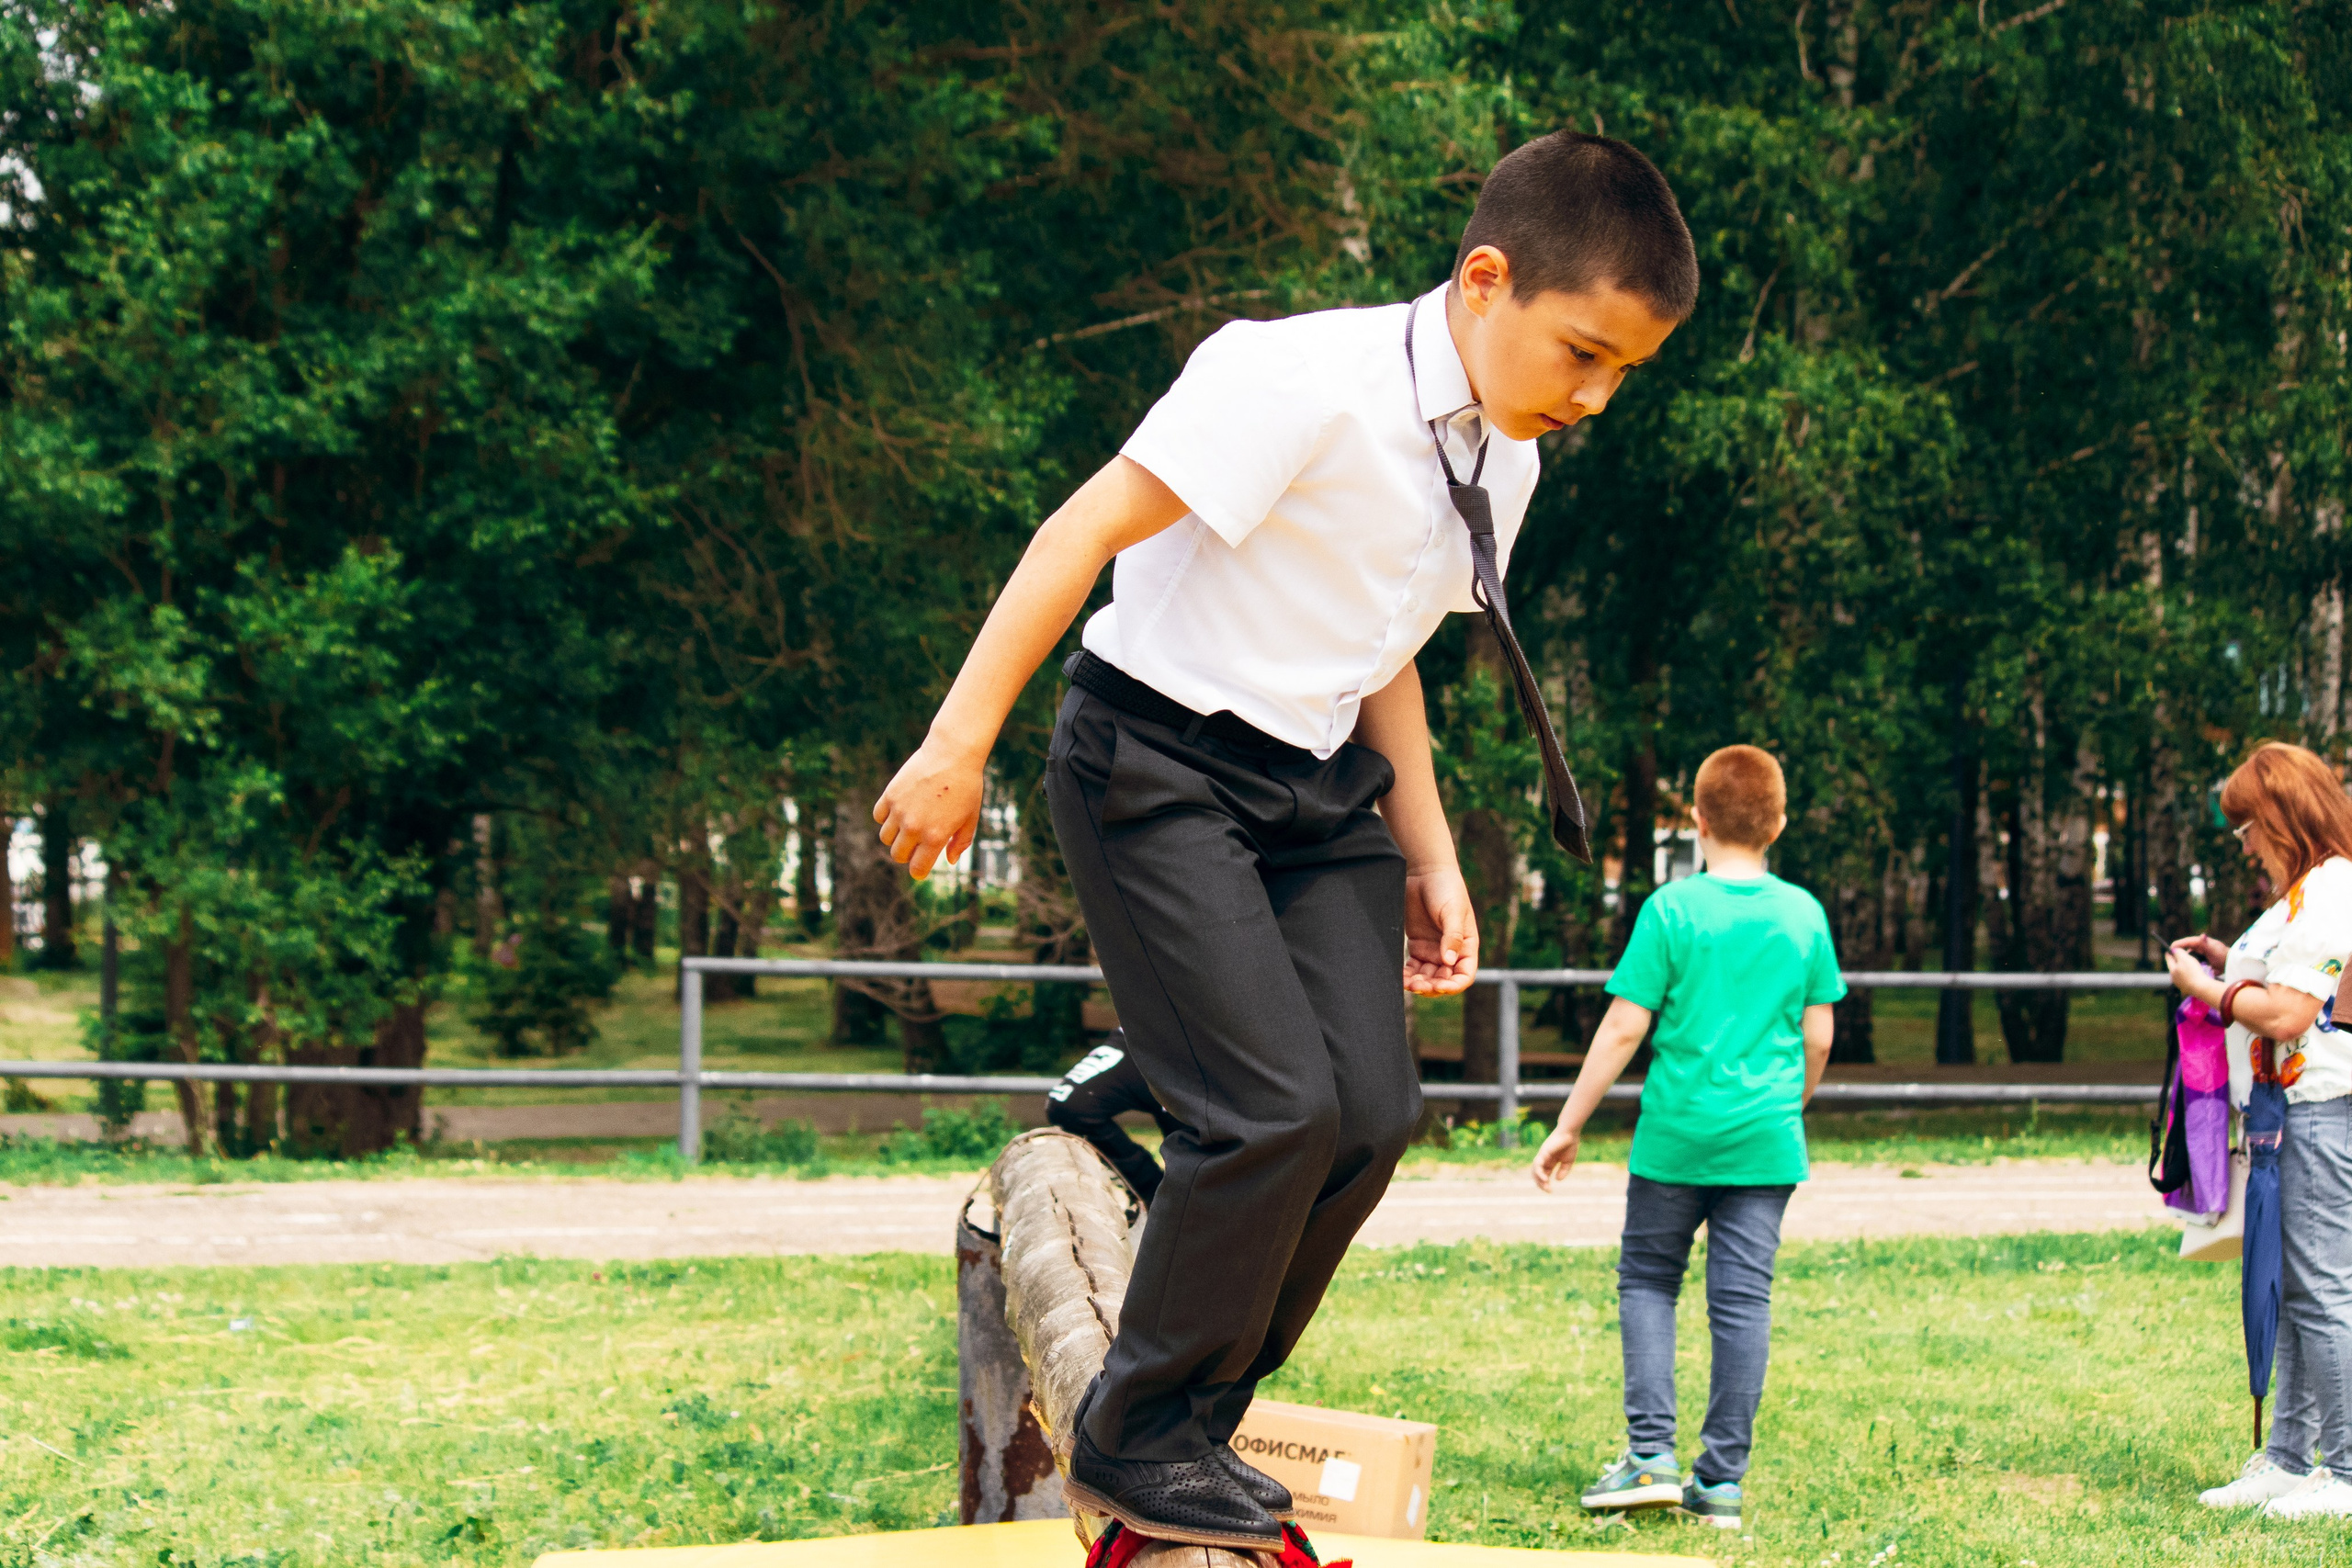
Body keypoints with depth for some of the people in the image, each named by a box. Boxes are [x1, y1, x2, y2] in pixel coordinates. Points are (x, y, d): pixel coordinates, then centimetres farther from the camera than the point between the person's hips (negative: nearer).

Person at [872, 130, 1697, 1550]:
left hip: (1317, 788, 8)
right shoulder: (1307, 380, -21)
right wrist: (960, 744, -22)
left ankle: (1193, 1433, 11)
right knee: (1275, 1108, -17)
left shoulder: (1502, 460, 6)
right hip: (1159, 761, -8)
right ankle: (1133, 1442, 1)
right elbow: (1085, 532, -21)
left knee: (1372, 1112, -4)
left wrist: (1430, 860, 15)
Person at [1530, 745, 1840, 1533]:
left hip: (1677, 1133, -2)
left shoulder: (1671, 909, -7)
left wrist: (1568, 1127, -1)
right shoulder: (1804, 915, 3)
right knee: (1743, 1299, 4)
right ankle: (1723, 1479, 5)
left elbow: (1624, 1029, -8)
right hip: (1767, 1141, 2)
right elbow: (1818, 1037, 7)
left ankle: (1651, 1454, 1)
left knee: (1647, 1281, 12)